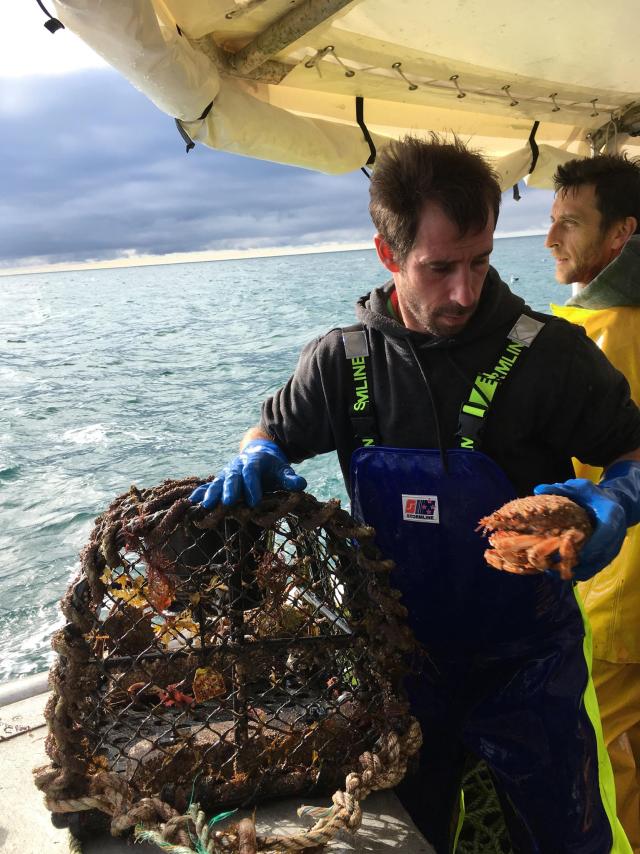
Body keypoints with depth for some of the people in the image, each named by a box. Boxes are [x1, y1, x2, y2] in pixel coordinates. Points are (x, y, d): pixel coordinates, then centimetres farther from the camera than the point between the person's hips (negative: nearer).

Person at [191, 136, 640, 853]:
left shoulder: (549, 354, -17)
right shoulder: (343, 360, -9)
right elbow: (275, 429, 6)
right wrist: (255, 459, -16)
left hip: (525, 659, -1)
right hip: (403, 654, 2)